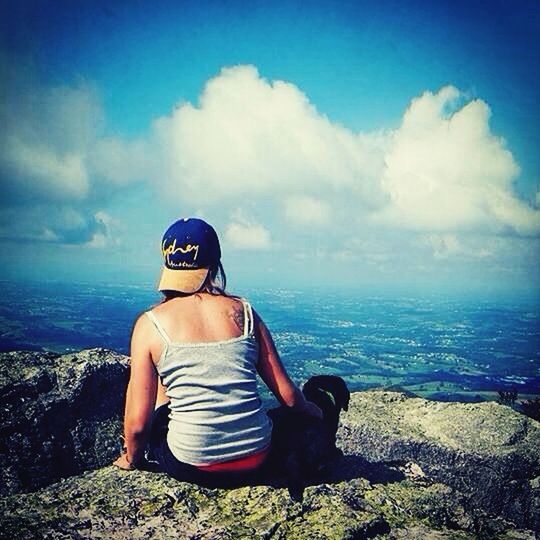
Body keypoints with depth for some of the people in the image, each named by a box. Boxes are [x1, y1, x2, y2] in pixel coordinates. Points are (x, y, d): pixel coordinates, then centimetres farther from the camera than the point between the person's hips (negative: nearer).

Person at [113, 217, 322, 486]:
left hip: (192, 467, -2)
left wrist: (131, 459, 14)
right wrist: (315, 412, 22)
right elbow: (288, 395, 0)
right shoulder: (243, 311, 0)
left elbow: (138, 423, -7)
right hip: (255, 460, 3)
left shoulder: (151, 324, -7)